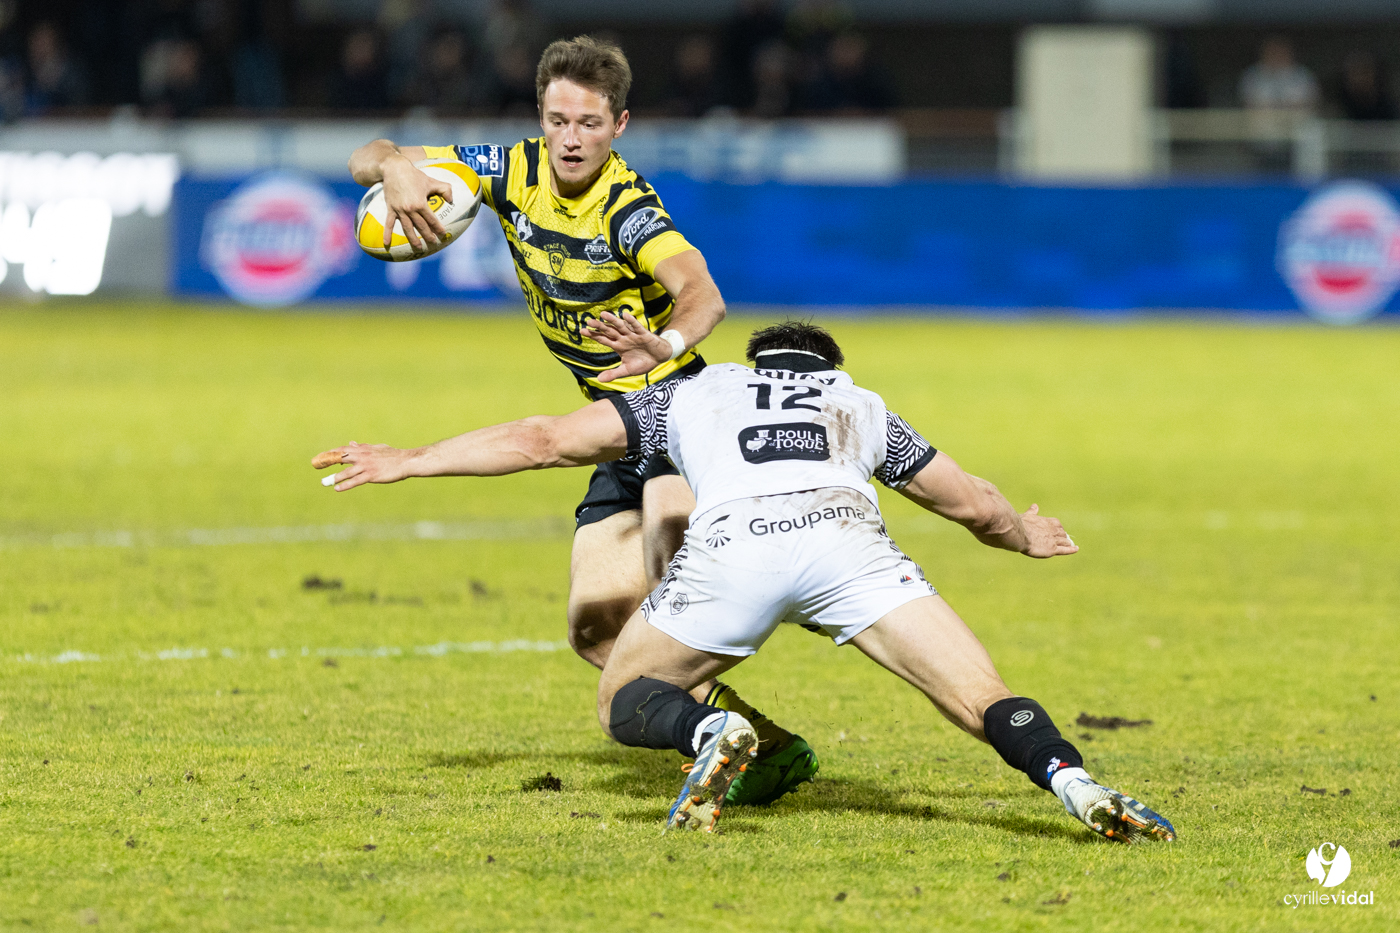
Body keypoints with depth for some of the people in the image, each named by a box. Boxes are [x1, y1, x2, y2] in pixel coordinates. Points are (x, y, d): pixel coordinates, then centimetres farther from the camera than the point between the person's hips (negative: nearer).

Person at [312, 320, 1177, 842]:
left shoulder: (693, 392, 37)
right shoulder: (861, 405, 39)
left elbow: (544, 440, 35)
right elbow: (976, 503, 45)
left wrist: (406, 460, 45)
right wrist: (1026, 536, 69)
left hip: (730, 539, -1)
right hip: (845, 533, 1)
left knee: (624, 699, 18)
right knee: (986, 702, 2)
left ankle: (710, 731, -15)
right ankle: (1079, 787, -27)